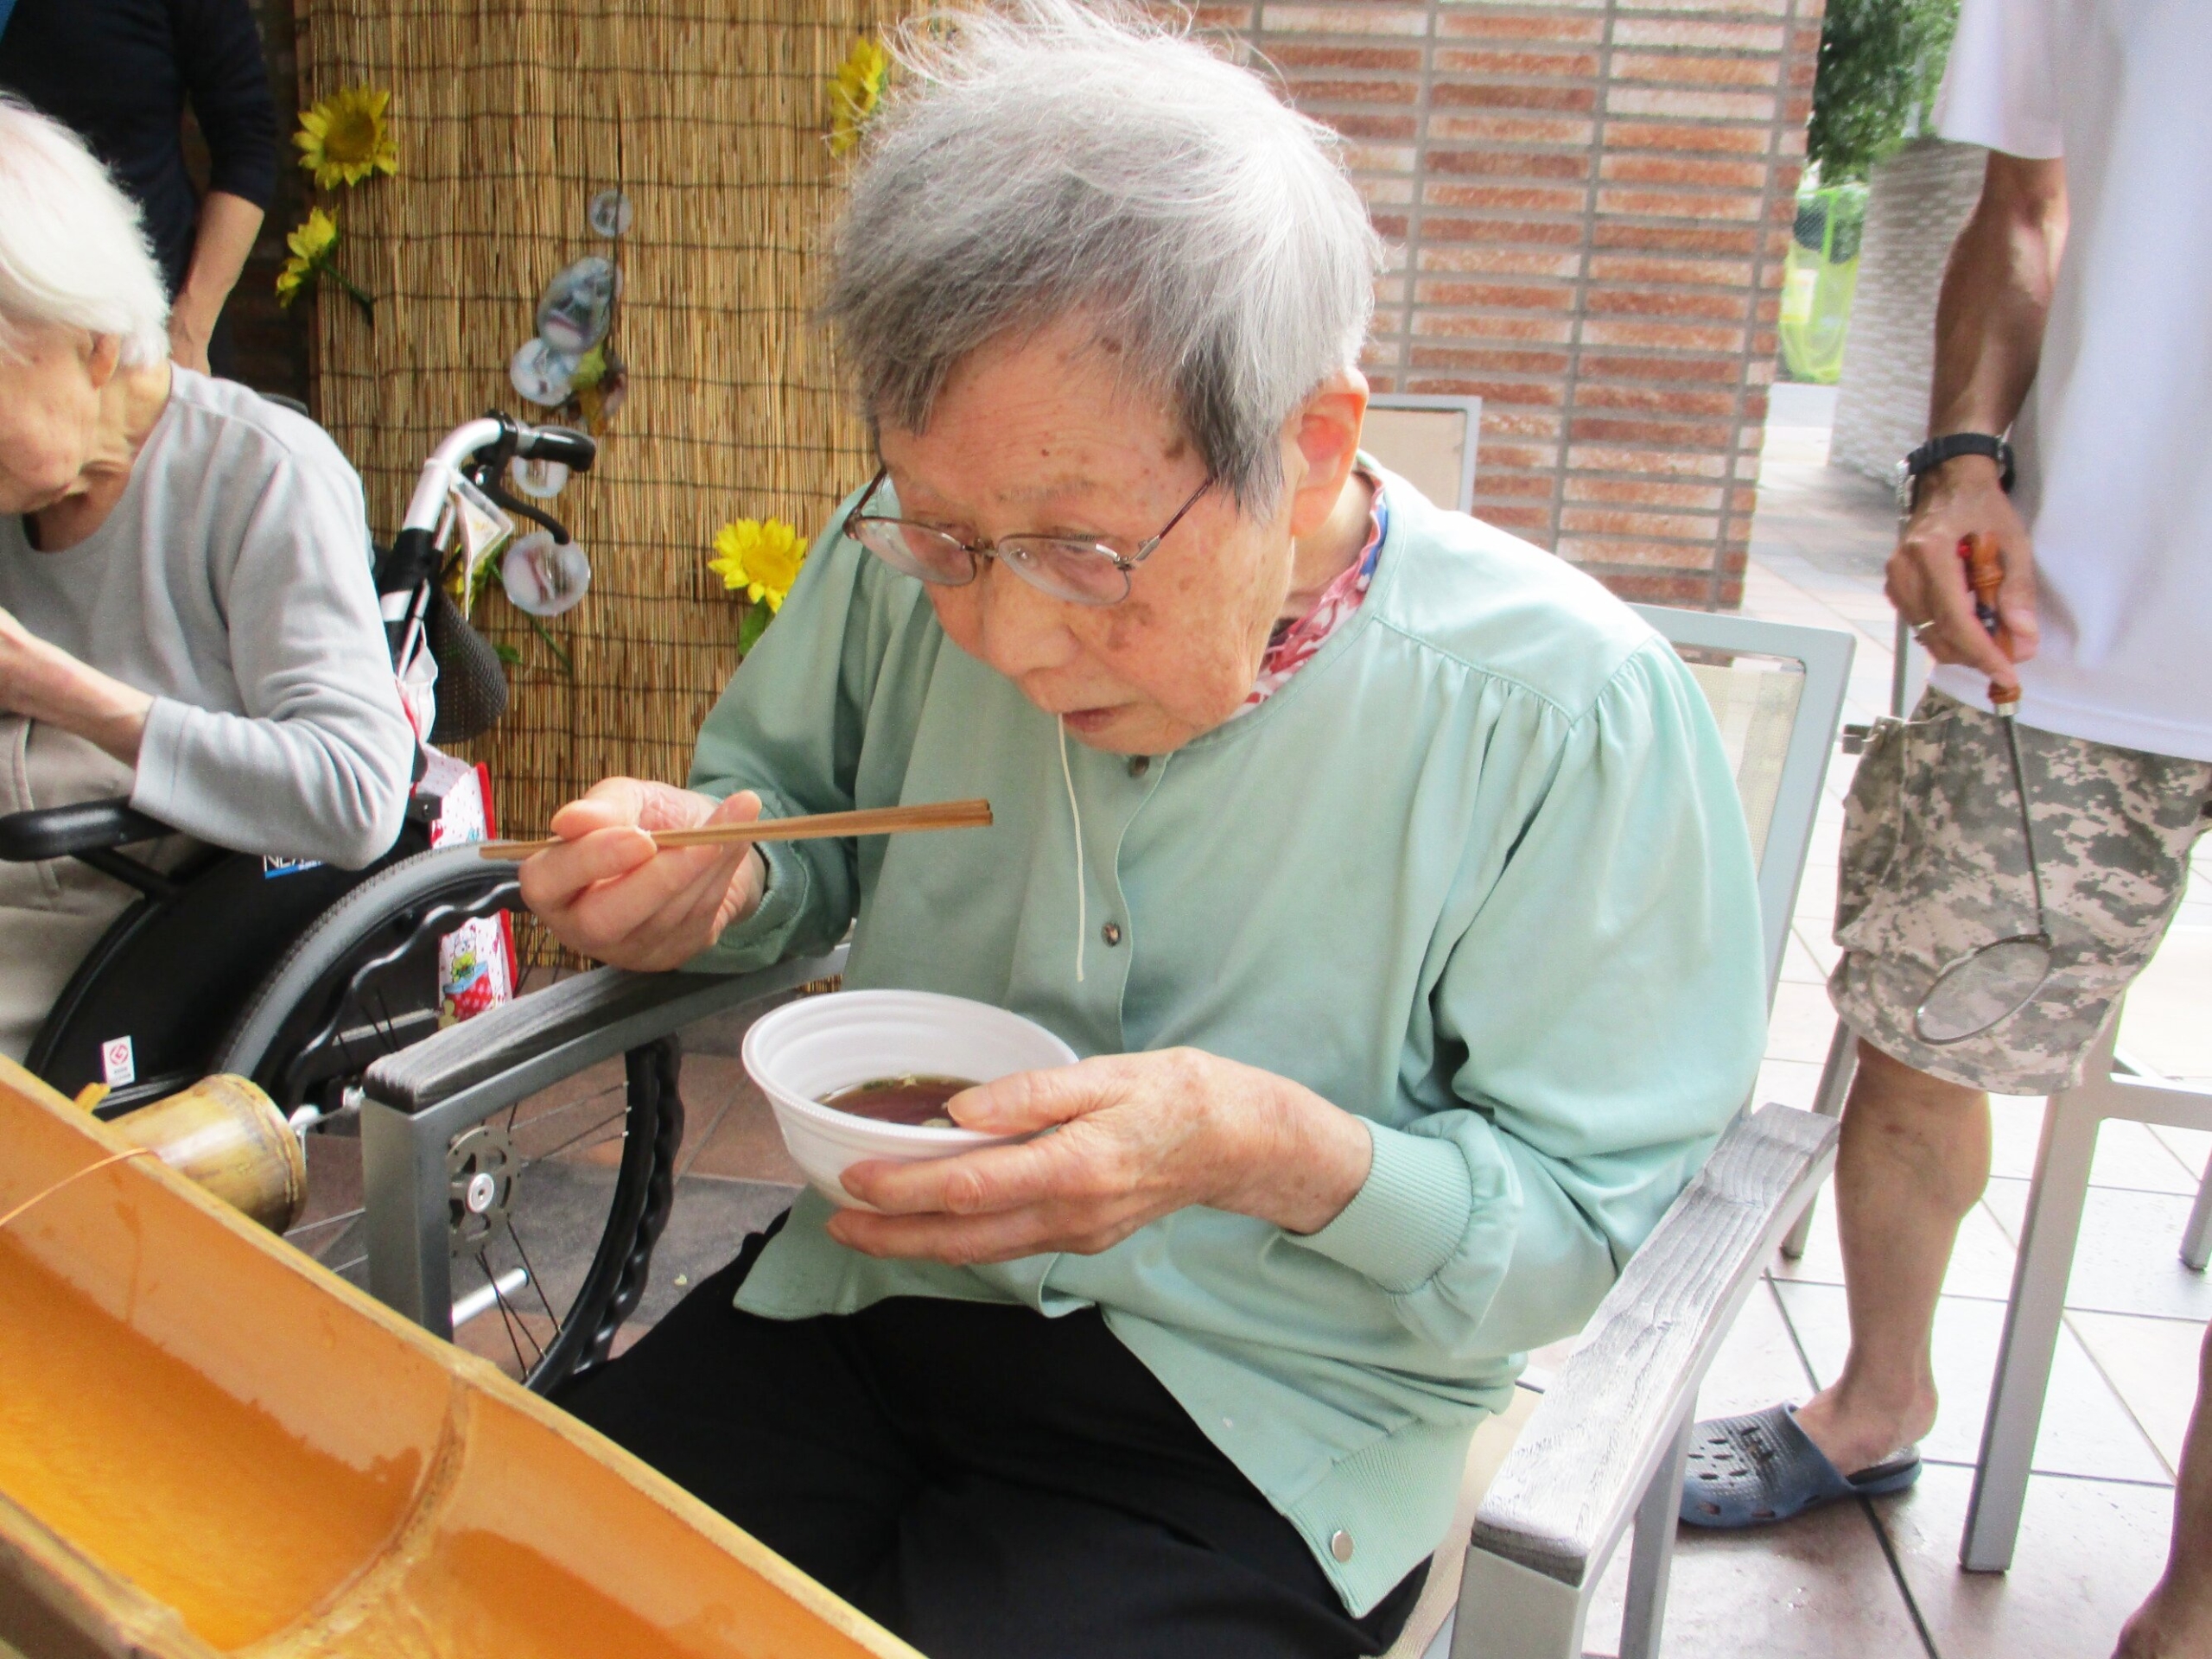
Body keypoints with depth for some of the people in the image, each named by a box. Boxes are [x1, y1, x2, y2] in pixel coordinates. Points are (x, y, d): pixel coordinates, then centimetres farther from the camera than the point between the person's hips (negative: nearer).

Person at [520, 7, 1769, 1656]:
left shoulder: (1568, 715, -19)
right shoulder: (913, 568, -8)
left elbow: (1597, 1226, -11)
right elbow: (789, 799, 12)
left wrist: (1279, 1152, -29)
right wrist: (713, 882, -12)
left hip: (1260, 1428, -2)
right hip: (873, 1294, 3)